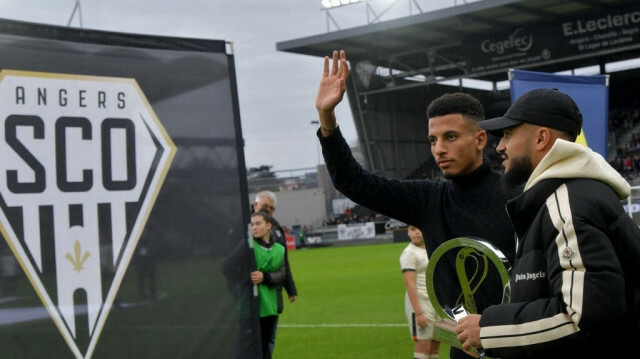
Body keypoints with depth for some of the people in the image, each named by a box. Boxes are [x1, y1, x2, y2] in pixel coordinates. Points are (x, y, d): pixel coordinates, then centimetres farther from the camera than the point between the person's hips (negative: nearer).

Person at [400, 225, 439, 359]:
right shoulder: (409, 253, -10)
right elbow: (409, 284, -17)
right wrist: (418, 312, -24)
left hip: (436, 303, 8)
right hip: (420, 304, -8)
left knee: (435, 348, 8)